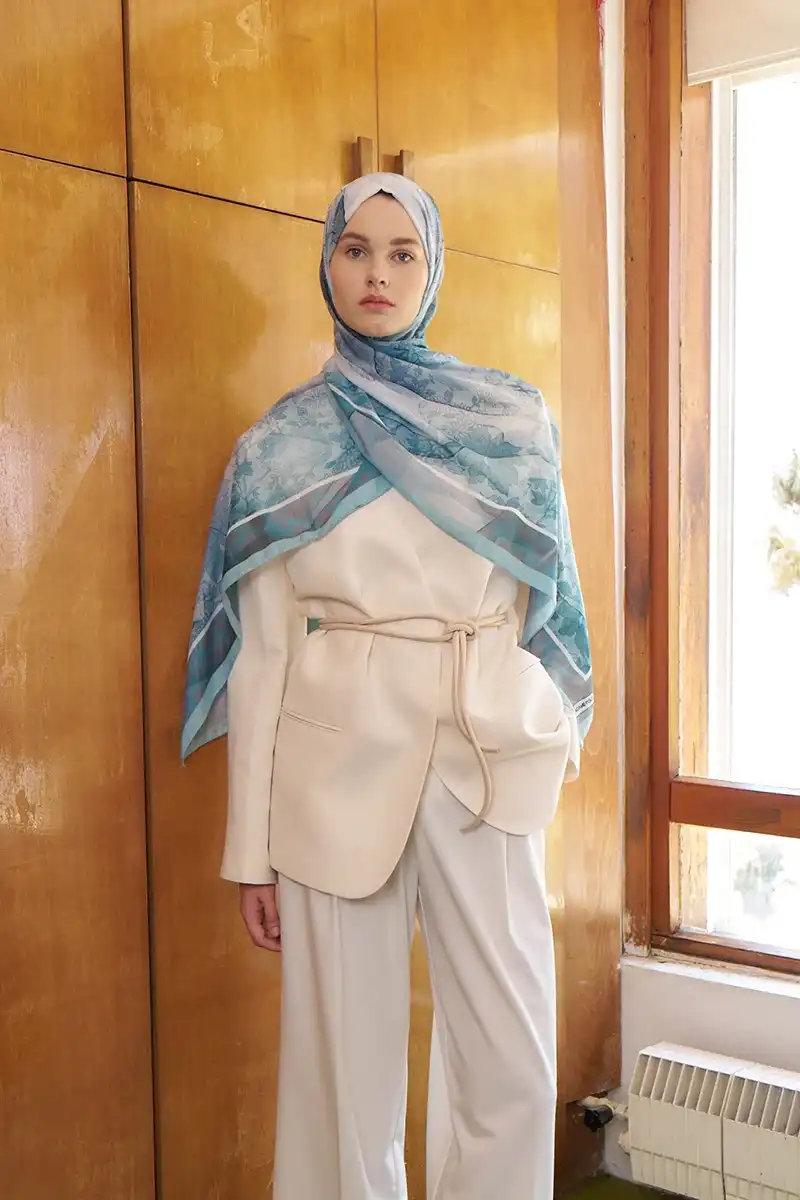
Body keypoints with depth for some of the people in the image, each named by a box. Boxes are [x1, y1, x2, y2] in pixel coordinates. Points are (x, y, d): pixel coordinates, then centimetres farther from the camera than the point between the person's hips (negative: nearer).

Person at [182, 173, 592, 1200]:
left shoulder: (512, 420, 8)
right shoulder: (282, 444, 5)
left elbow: (543, 598, 12)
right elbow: (262, 647, 2)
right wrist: (250, 840, 1)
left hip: (489, 756, 1)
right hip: (339, 756, -1)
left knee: (514, 1064, 2)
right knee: (347, 1055, 5)